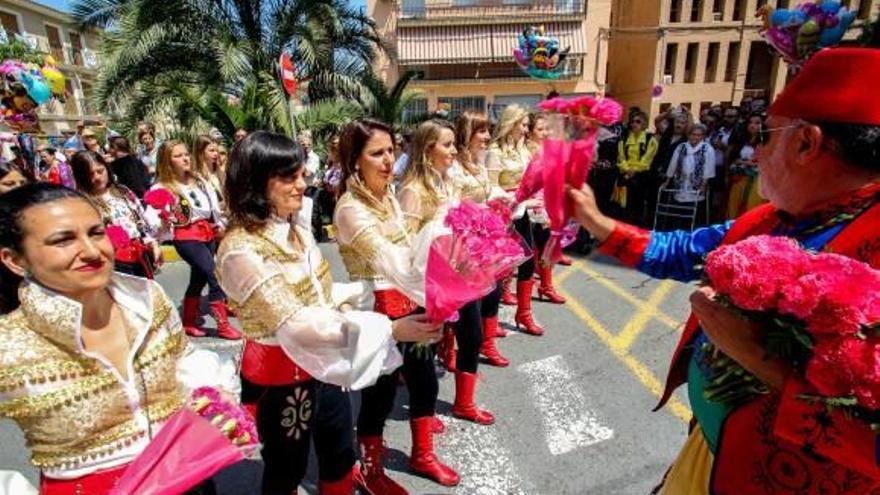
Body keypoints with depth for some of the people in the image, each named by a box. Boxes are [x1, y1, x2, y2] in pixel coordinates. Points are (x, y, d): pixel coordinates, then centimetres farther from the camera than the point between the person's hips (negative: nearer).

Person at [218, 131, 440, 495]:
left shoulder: (297, 231, 2)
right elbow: (295, 325, -31)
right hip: (281, 377, -7)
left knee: (340, 456, 23)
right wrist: (389, 329, -32)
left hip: (325, 365, 7)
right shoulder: (241, 250, -24)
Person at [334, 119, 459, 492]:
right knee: (380, 393, 10)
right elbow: (391, 264, -33)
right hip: (378, 310, -8)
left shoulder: (387, 193, 5)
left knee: (425, 381, 19)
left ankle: (422, 455, 44)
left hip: (409, 302, 8)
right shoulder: (351, 209, -21)